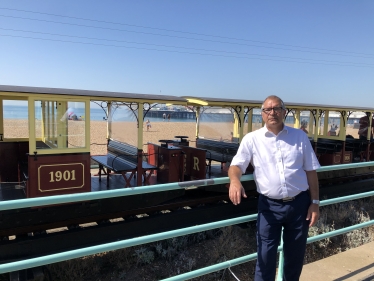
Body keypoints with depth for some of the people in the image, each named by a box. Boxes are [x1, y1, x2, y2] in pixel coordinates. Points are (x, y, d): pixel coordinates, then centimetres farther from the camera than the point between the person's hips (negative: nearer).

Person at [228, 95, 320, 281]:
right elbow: (236, 165, -8)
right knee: (265, 257, 6)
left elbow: (310, 171, 6)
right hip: (269, 206, -2)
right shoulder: (252, 139, -2)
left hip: (299, 203, 2)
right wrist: (234, 180, -31)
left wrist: (314, 202, 4)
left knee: (295, 255, 18)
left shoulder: (300, 137, 3)